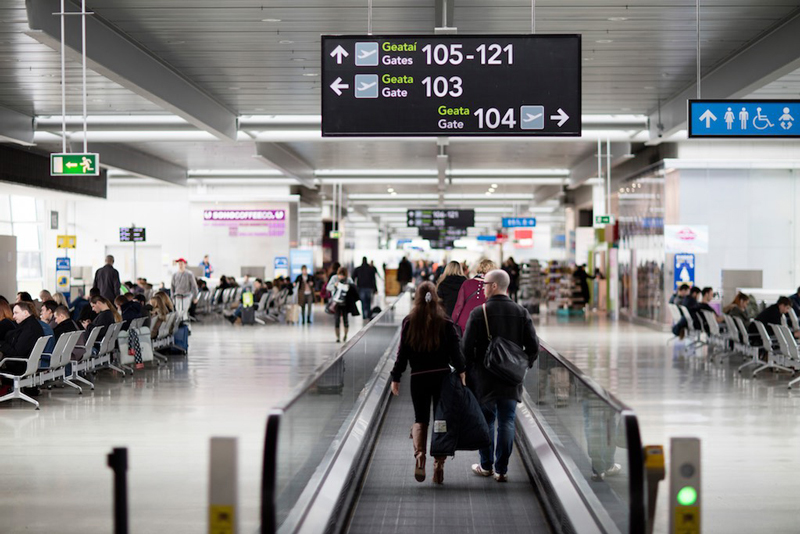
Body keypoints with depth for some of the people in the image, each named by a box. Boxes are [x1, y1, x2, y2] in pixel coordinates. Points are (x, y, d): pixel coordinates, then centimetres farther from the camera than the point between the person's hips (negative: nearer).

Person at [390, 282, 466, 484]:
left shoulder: (408, 323, -3)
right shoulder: (446, 323, -4)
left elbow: (402, 353, -1)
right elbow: (455, 352, -5)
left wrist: (396, 378, 5)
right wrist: (461, 374, 1)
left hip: (418, 378, 0)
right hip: (442, 377, 0)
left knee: (420, 420, 10)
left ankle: (419, 455, -15)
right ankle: (439, 464, 6)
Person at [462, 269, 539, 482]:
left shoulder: (478, 313, -11)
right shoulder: (521, 313, 0)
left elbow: (466, 348, -11)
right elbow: (533, 346, 1)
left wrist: (468, 372, 3)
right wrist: (523, 366, 15)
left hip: (484, 379, -2)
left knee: (486, 421, 11)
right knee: (506, 423, 7)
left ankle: (486, 466, 21)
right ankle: (502, 470, 7)